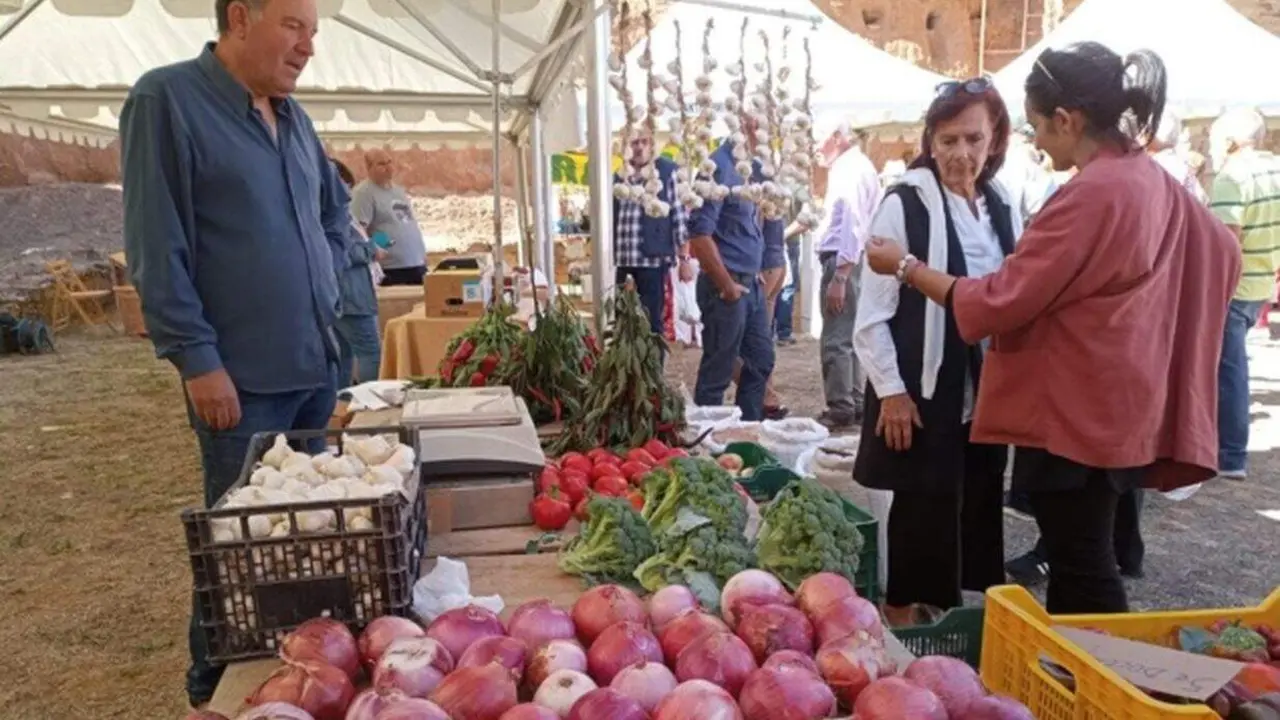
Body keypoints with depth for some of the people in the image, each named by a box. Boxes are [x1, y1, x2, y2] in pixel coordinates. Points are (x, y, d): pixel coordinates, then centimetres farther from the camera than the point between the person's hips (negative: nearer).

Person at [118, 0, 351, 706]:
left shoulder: (291, 115, 11)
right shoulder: (166, 99, -10)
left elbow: (335, 207, 27)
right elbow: (157, 247, -15)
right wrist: (197, 358, -18)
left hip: (316, 363, 7)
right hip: (240, 375, -7)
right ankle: (216, 686, 25)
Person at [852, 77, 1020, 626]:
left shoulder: (1002, 209, 8)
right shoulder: (905, 206, -12)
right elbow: (873, 312, -13)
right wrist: (891, 390, -15)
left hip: (984, 391, 7)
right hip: (923, 391, -6)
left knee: (978, 507, 14)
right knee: (922, 510, 4)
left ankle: (958, 610, 33)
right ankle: (904, 618, 22)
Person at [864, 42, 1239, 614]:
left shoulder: (1090, 194, -21)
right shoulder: (1154, 181, 8)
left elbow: (1001, 300, -20)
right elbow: (1221, 253, 21)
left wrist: (905, 266, -11)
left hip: (1074, 414, -10)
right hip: (1110, 410, 10)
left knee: (1082, 571, 2)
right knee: (1081, 560, 19)